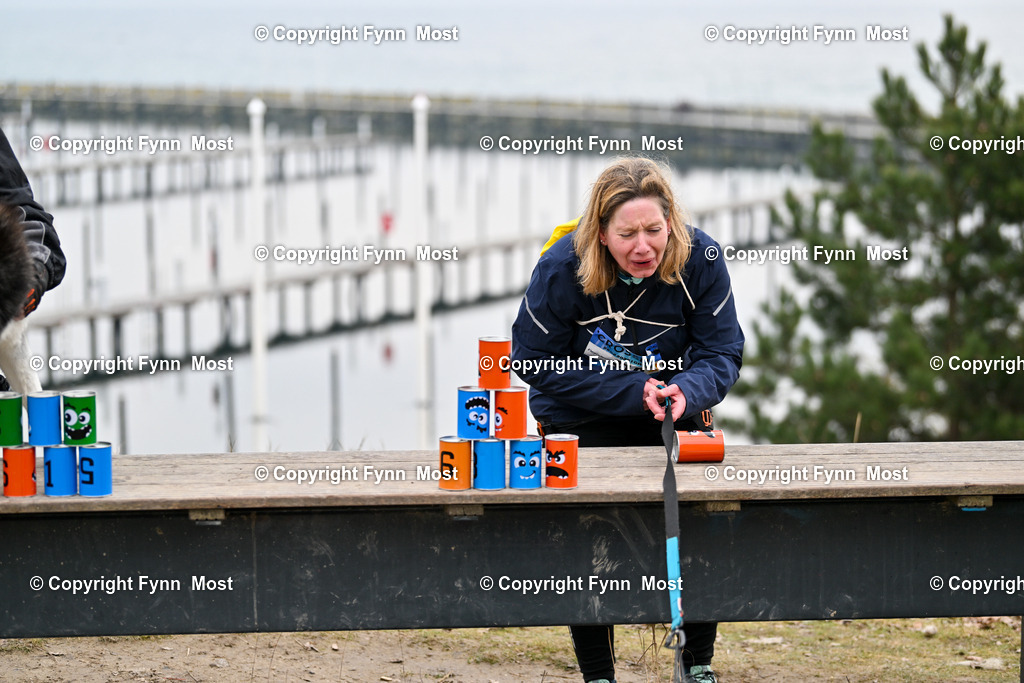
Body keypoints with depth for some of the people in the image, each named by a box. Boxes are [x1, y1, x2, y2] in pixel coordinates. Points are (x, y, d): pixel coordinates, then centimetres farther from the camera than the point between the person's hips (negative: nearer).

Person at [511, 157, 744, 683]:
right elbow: (536, 362, -15)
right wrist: (632, 392, -22)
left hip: (672, 422, 1)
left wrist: (686, 392, -34)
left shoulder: (700, 260, -18)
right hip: (580, 425, -1)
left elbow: (722, 352, -11)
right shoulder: (561, 269, -22)